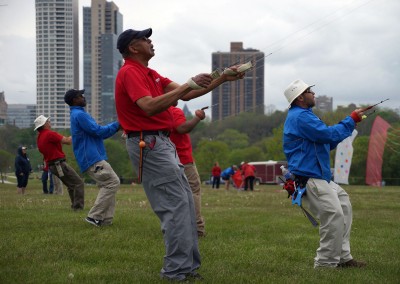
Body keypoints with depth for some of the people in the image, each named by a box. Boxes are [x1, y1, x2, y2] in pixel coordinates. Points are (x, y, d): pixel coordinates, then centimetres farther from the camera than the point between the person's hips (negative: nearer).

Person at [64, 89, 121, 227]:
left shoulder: (78, 114, 23)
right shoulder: (79, 115, -11)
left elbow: (98, 132, 23)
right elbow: (98, 131, -15)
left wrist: (116, 126, 14)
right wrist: (116, 125, -5)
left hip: (93, 158, 11)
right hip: (92, 158, -11)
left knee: (107, 185, 10)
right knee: (113, 182, -15)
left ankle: (106, 219, 6)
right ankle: (94, 216, -15)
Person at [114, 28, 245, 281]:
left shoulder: (150, 74, 18)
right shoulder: (130, 72, -13)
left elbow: (185, 95, 16)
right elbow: (150, 107, -28)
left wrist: (222, 79, 10)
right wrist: (189, 85, -27)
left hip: (162, 143, 11)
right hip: (148, 144, -11)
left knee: (185, 203, 11)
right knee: (176, 205, -11)